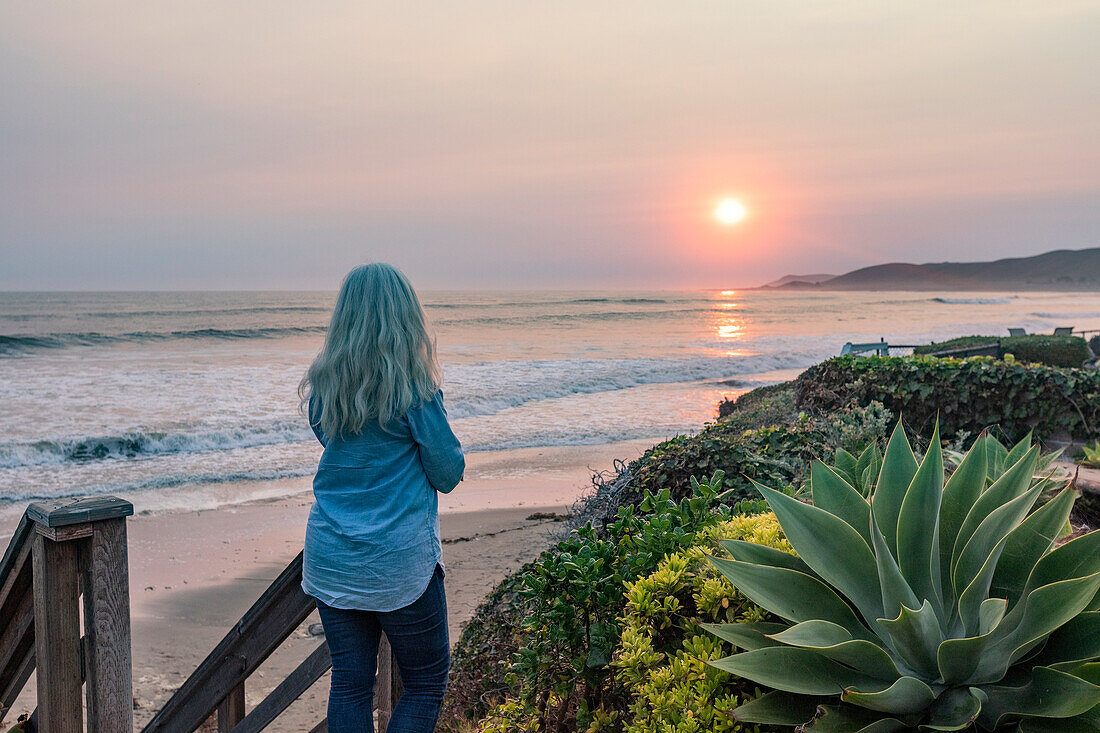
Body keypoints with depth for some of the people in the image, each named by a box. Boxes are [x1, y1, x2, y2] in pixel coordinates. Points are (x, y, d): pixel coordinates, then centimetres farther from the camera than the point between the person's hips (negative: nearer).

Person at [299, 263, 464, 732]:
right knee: (427, 682, 11)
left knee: (349, 684, 13)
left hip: (330, 559, 5)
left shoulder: (321, 383, 1)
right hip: (398, 562, -5)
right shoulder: (413, 389, -14)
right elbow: (448, 474, -7)